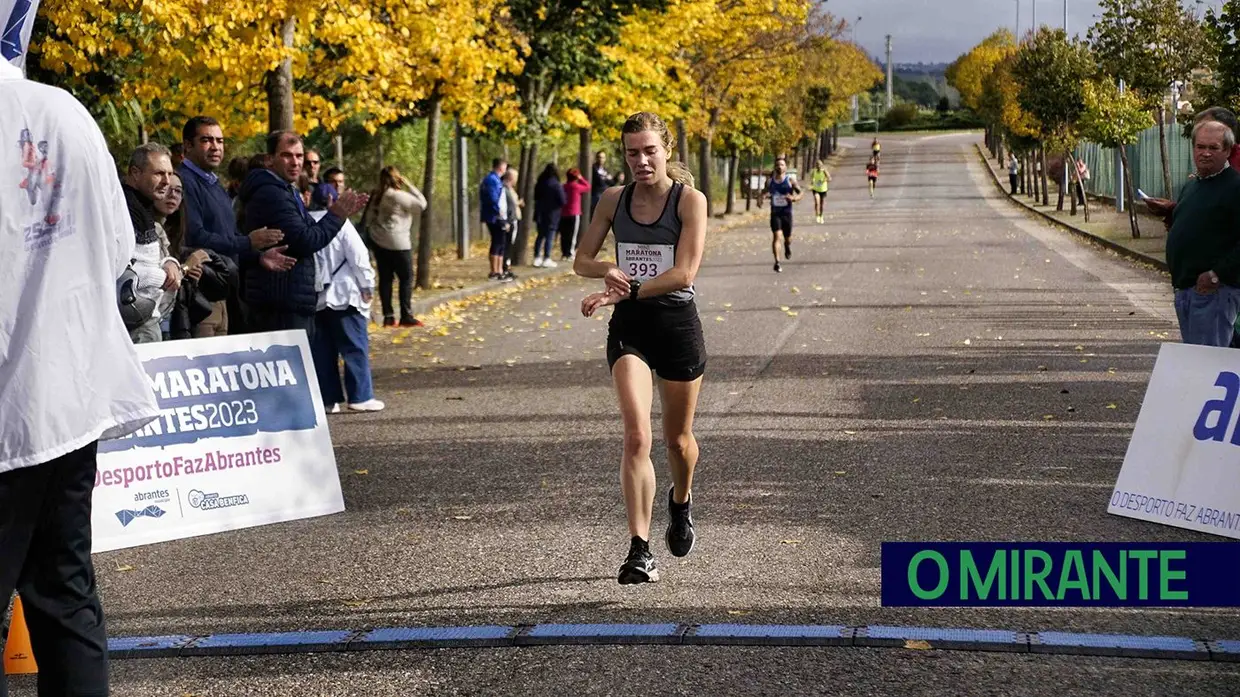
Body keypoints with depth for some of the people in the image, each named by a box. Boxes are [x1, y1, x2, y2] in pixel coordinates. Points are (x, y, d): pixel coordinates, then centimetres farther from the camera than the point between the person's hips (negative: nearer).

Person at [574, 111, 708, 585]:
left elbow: (684, 273, -17)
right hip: (628, 328, 2)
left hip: (677, 323, -1)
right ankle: (639, 550, -17)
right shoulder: (614, 200, 5)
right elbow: (581, 260, 9)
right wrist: (608, 270, -14)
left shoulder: (690, 200, -7)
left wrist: (624, 291, -24)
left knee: (678, 440, 13)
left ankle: (681, 501, 48)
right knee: (636, 435, -16)